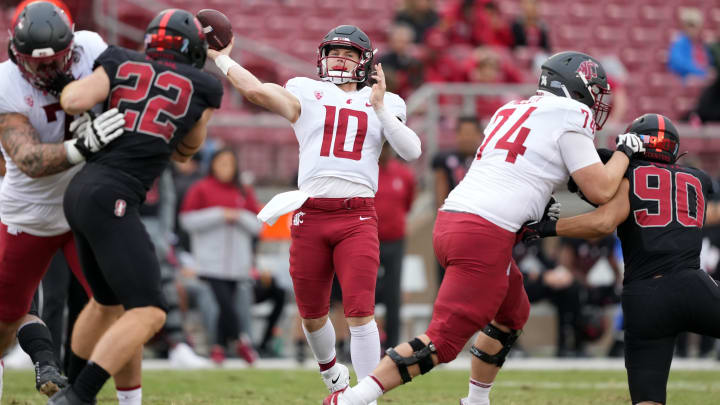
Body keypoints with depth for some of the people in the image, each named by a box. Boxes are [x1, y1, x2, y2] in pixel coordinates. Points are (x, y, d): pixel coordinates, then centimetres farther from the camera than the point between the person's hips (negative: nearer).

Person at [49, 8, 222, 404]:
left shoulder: (122, 64, 11)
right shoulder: (201, 88, 6)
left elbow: (74, 100, -4)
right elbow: (189, 146, 23)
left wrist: (73, 87, 17)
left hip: (81, 192, 7)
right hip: (109, 201, -7)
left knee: (108, 302, 26)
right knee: (148, 312, -10)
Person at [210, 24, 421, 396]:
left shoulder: (382, 103, 14)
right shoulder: (307, 95, 10)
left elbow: (411, 151, 1)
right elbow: (256, 90, -4)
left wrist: (380, 108, -3)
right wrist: (220, 58, 2)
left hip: (357, 217, -1)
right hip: (310, 214, 1)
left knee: (360, 313, -13)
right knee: (312, 313, 12)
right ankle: (331, 373, 40)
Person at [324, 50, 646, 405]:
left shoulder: (512, 110, 23)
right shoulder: (569, 118, 0)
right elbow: (601, 191, -2)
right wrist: (625, 152, 14)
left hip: (451, 218, 9)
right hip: (486, 234, -9)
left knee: (512, 313, 28)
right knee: (444, 341, -9)